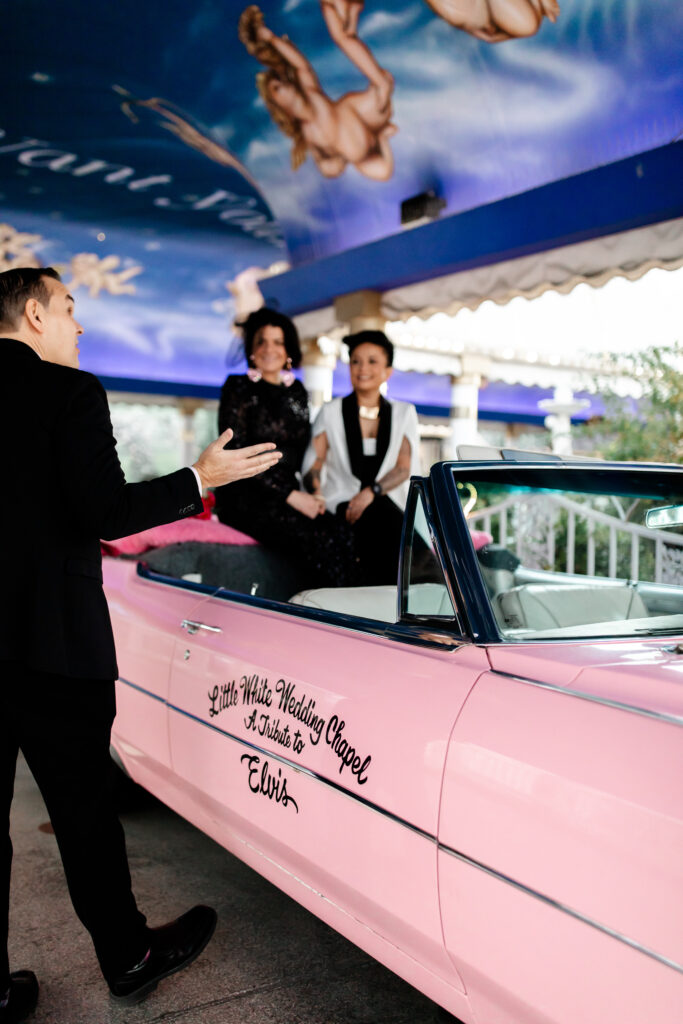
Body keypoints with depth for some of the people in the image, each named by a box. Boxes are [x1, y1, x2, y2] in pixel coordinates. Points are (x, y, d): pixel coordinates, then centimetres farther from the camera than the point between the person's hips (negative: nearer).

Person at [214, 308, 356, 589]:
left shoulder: (297, 392, 18)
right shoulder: (238, 388, 1)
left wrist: (310, 496, -1)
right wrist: (291, 496, -15)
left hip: (289, 492, 5)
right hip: (246, 496, -5)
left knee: (344, 538, -23)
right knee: (320, 542, -28)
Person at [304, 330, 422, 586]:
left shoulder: (404, 413, 16)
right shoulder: (331, 413, 13)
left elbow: (404, 468, 4)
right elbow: (313, 464, 6)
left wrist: (372, 492, -14)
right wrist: (317, 489, -18)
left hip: (387, 503, 1)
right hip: (342, 504, -1)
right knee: (385, 523, -34)